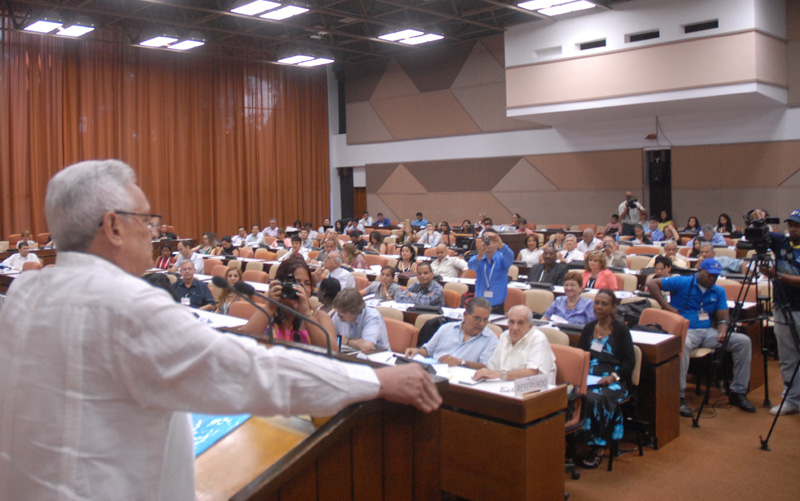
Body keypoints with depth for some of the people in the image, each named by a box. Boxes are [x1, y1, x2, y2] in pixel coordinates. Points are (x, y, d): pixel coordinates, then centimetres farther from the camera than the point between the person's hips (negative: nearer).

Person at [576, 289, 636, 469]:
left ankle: (598, 447, -16)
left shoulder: (620, 329, 3)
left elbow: (629, 361, 0)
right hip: (588, 377, 4)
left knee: (594, 398, -35)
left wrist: (614, 377, -16)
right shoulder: (588, 328, 17)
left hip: (613, 380, -4)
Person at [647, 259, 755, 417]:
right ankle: (679, 397, -32)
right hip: (684, 330, -6)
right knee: (683, 344, -41)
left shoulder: (719, 291, 15)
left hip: (708, 332, 6)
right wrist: (666, 306, -11)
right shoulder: (682, 283, -1)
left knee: (743, 341, -11)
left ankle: (738, 392, 0)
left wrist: (722, 333, -13)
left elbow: (723, 318, 10)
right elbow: (652, 283, -5)